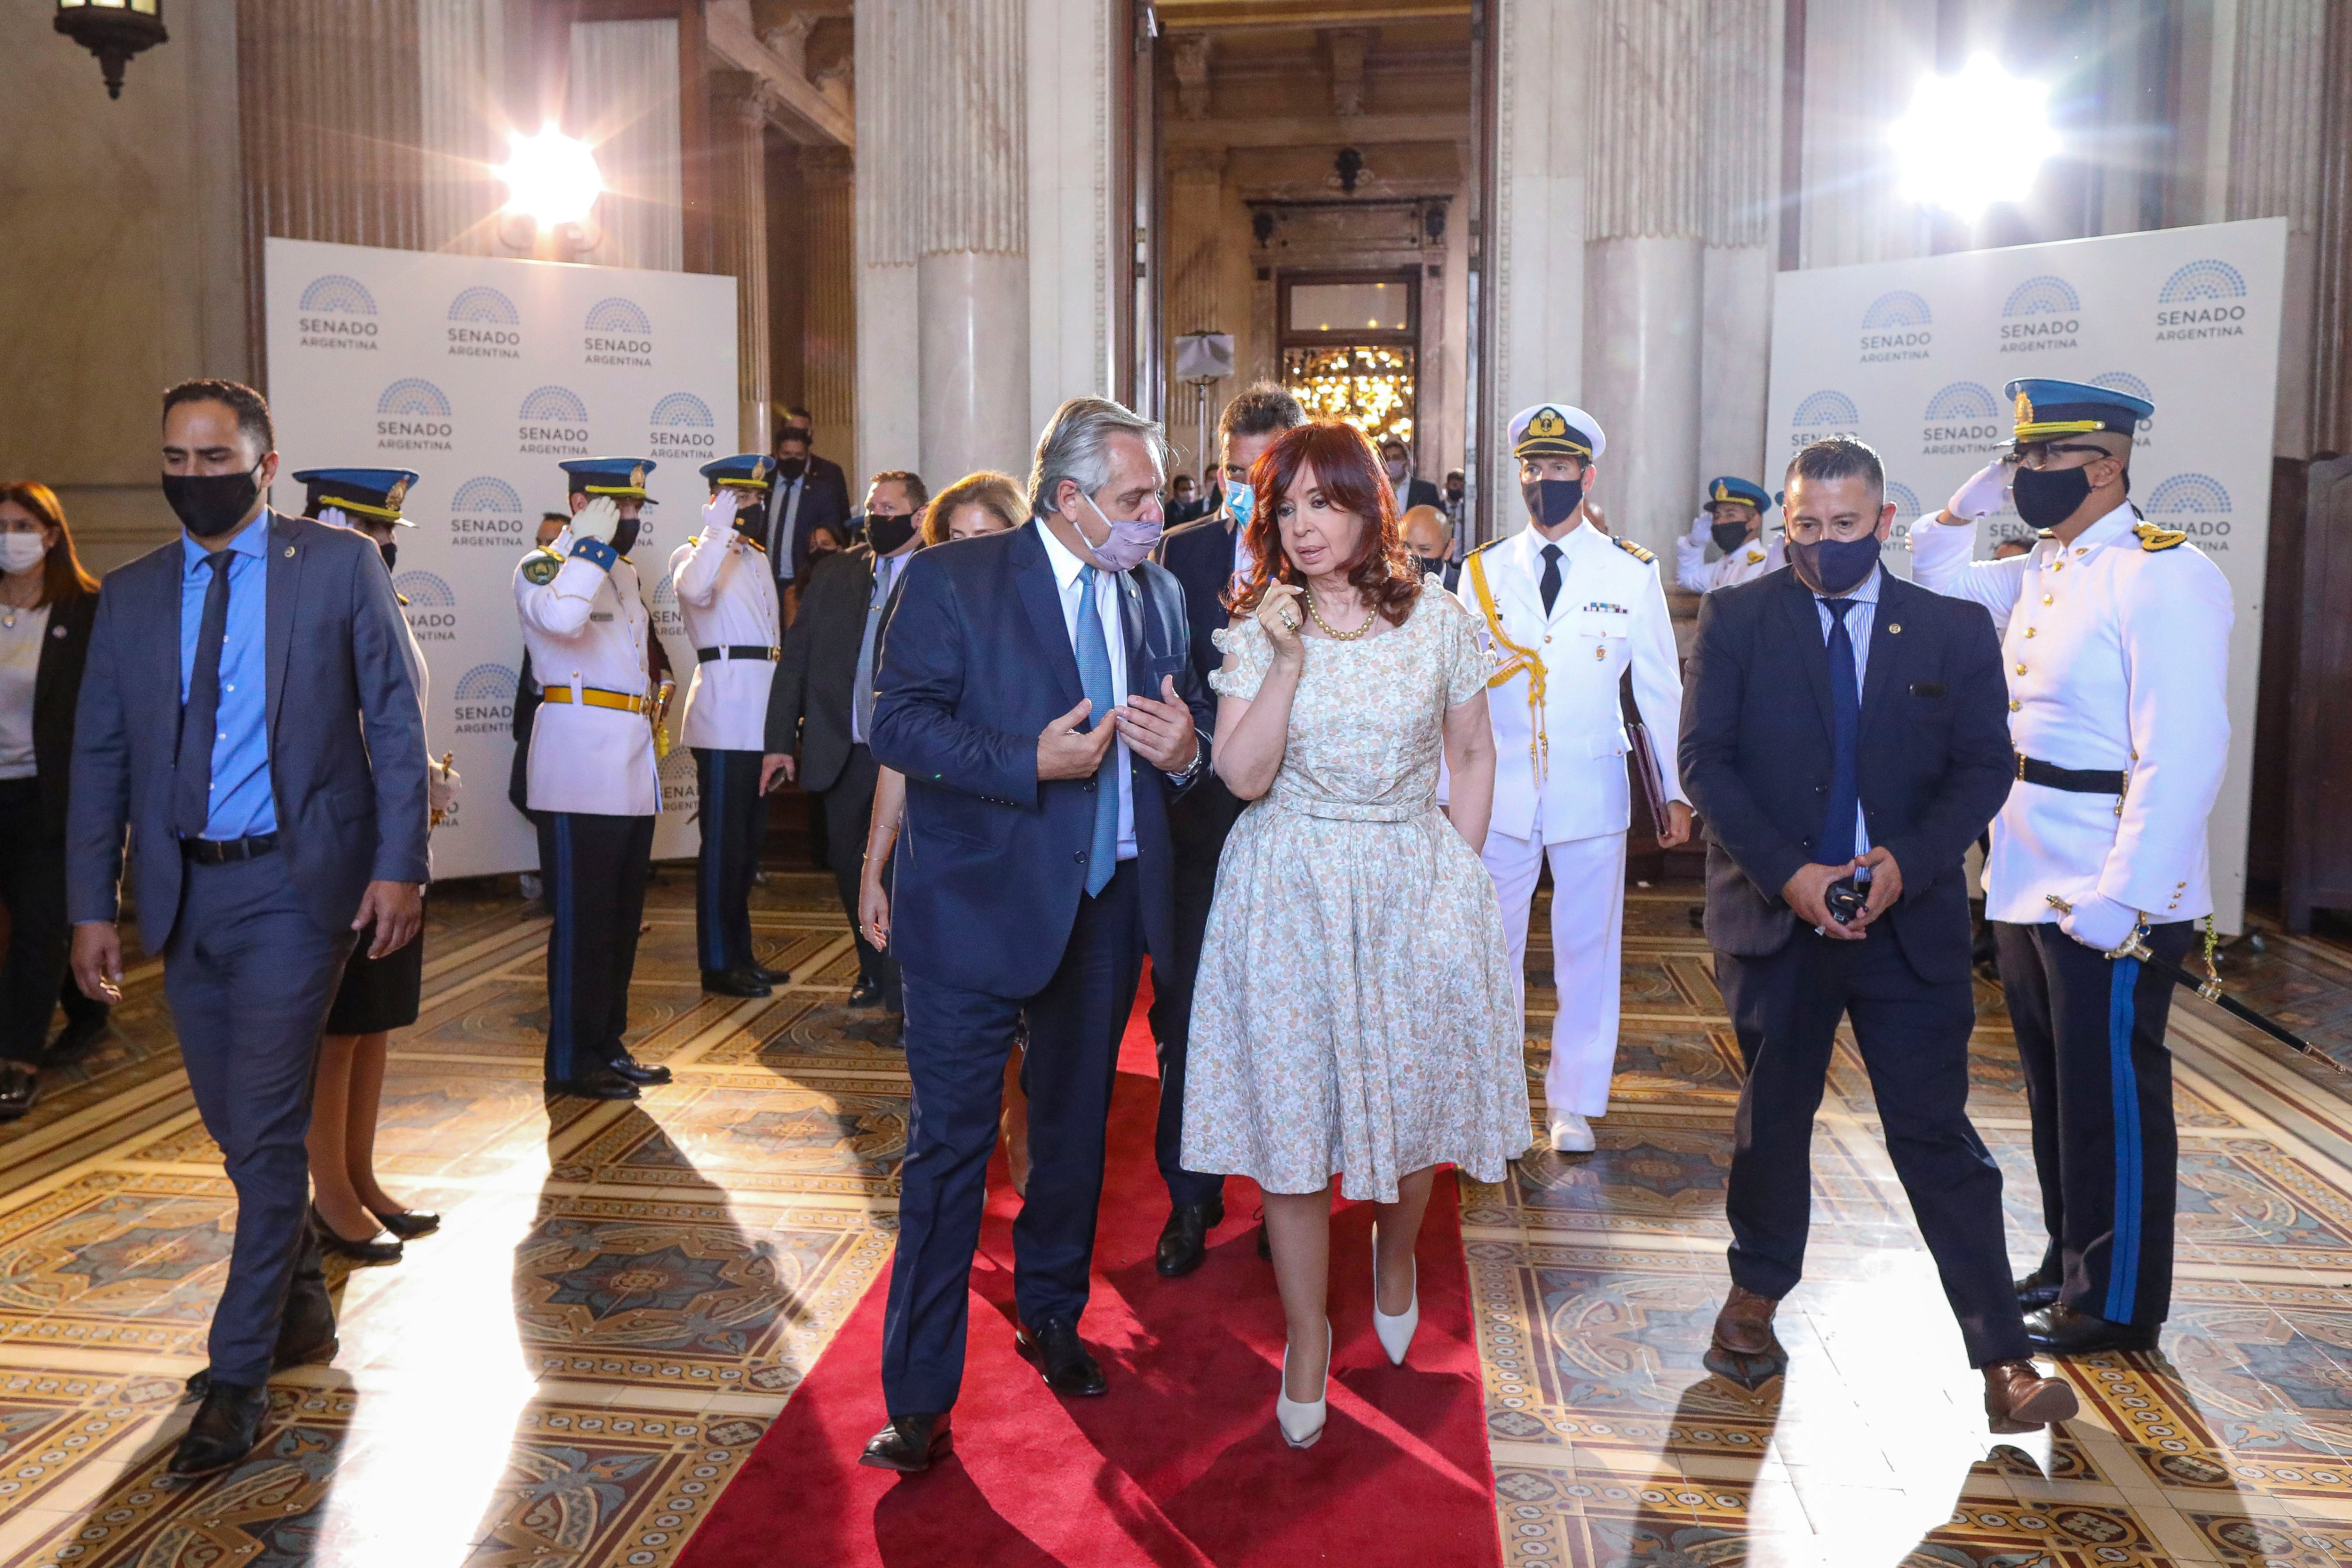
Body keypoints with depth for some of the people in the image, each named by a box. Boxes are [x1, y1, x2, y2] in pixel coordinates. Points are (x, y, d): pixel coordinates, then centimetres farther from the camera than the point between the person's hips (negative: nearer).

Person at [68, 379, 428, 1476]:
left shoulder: (340, 566, -2)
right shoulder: (131, 595, 8)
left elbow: (395, 722, -4)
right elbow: (100, 758, 9)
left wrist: (398, 865, -11)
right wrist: (91, 905, 3)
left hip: (296, 882, -4)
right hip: (184, 889, 5)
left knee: (264, 1127, -5)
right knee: (236, 1128, 15)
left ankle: (239, 1376, 9)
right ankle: (300, 1301, 37)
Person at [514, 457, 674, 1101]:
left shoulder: (624, 571, 19)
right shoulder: (543, 566, -6)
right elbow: (560, 617, -30)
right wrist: (591, 543, -20)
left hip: (632, 777, 8)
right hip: (579, 777, -8)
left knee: (622, 919, 12)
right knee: (581, 920, -4)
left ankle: (608, 1047, 21)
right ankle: (572, 1062, 4)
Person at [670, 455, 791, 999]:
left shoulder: (759, 559, 21)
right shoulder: (696, 554, -3)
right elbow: (693, 589, -29)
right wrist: (719, 528, -24)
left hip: (760, 722, 8)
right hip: (724, 717, -8)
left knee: (749, 839, 13)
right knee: (723, 841, -4)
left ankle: (741, 954, 22)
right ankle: (718, 963, 4)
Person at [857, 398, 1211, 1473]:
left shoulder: (1158, 597, 7)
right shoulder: (952, 581, -8)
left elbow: (1191, 727, 15)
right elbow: (896, 722, -14)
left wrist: (1186, 750, -10)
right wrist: (1031, 761, -24)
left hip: (1109, 903, 5)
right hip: (979, 902, -5)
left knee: (1076, 1129, 20)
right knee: (948, 1148, 1)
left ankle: (1051, 1315, 43)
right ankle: (919, 1400, 14)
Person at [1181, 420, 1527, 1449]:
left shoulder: (1440, 621, 0)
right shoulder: (1258, 630, -1)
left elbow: (1473, 757, 8)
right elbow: (1242, 776, -9)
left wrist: (1458, 874, 2)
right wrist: (1288, 661, -17)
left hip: (1415, 886, 1)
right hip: (1291, 897, 0)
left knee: (1413, 1106, 10)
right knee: (1291, 1122, 3)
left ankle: (1394, 1262, 44)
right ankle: (1307, 1340, 22)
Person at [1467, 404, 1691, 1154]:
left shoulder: (1633, 572, 3)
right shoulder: (1483, 571, 6)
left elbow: (1660, 688, 6)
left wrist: (1677, 791, 4)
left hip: (1592, 793, -1)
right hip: (1498, 794, 1)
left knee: (1588, 953, 7)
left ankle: (1575, 1104, 23)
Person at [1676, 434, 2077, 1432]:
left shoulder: (1954, 630, 3)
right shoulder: (1735, 619, 0)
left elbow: (1983, 767, 0)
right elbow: (1706, 759, -6)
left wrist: (1907, 861, -17)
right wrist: (1787, 873, -16)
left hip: (1910, 919, 0)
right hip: (1776, 911, 0)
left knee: (1937, 1133, 2)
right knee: (1773, 1116, 14)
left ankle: (2003, 1357, 13)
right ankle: (1756, 1297, 33)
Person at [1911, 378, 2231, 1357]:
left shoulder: (2163, 576, -16)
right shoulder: (2038, 573, 9)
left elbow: (2183, 756, -21)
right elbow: (1938, 579, 27)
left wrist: (2120, 899, -24)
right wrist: (1968, 502, 10)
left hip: (2107, 903, -8)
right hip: (2028, 893, 8)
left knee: (2113, 1101, 5)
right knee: (2055, 1091, 18)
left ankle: (2118, 1304, 20)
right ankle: (2068, 1266, 34)